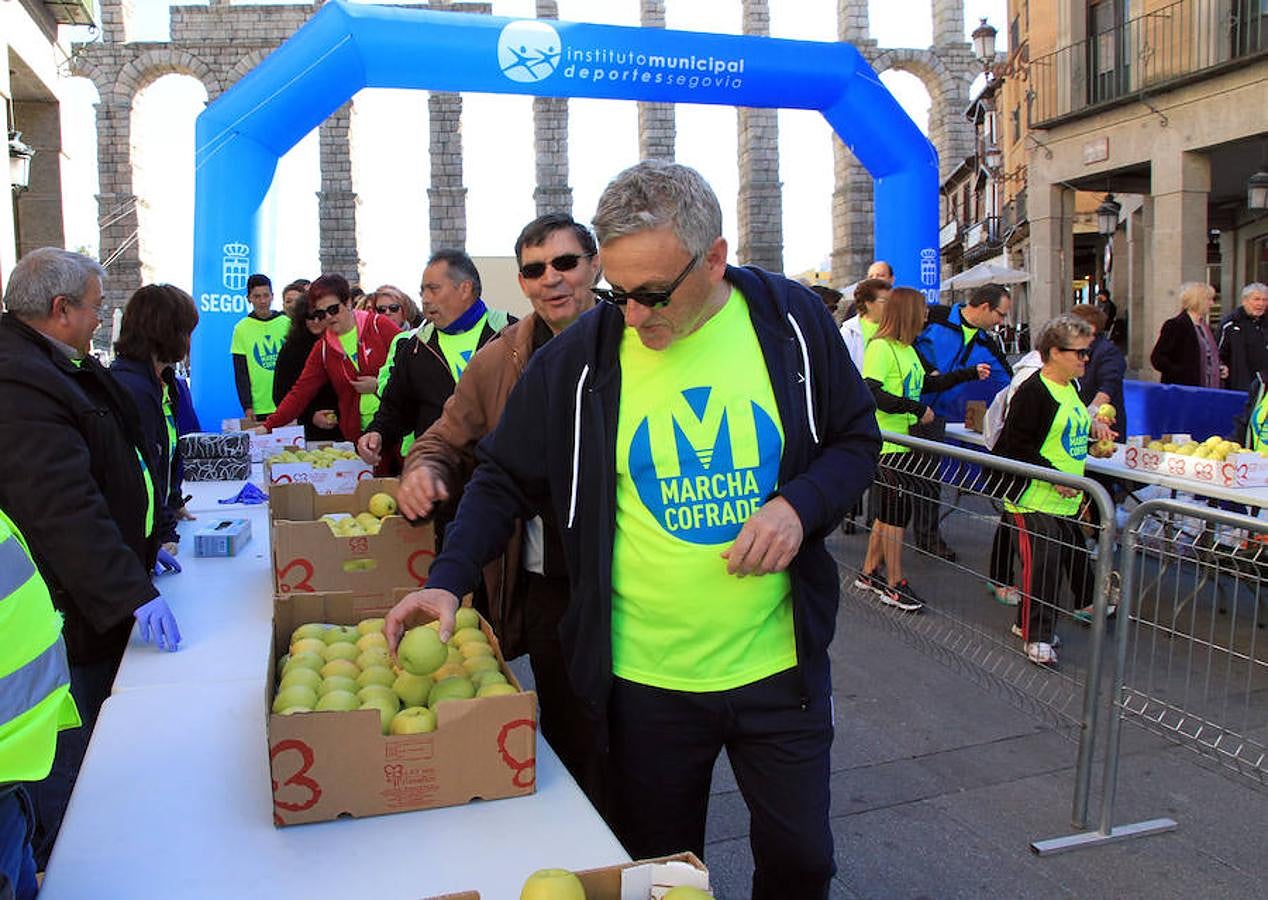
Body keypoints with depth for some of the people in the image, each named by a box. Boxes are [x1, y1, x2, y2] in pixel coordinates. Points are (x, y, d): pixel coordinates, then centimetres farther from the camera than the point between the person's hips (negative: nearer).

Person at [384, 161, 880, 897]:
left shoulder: (793, 320, -7)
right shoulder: (578, 357, -9)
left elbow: (856, 440, 4)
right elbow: (506, 480, 1)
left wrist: (801, 505, -16)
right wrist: (450, 580, -14)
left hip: (781, 665, 1)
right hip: (646, 679, 0)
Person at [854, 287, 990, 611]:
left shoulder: (907, 349, 15)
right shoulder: (880, 347, -15)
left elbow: (927, 383, 24)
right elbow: (872, 394, -24)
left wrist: (970, 373, 24)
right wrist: (918, 409, -21)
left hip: (905, 443, 10)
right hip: (887, 445, -9)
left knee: (887, 511, 15)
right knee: (894, 513, -2)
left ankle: (869, 573, 26)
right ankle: (894, 586, 8)